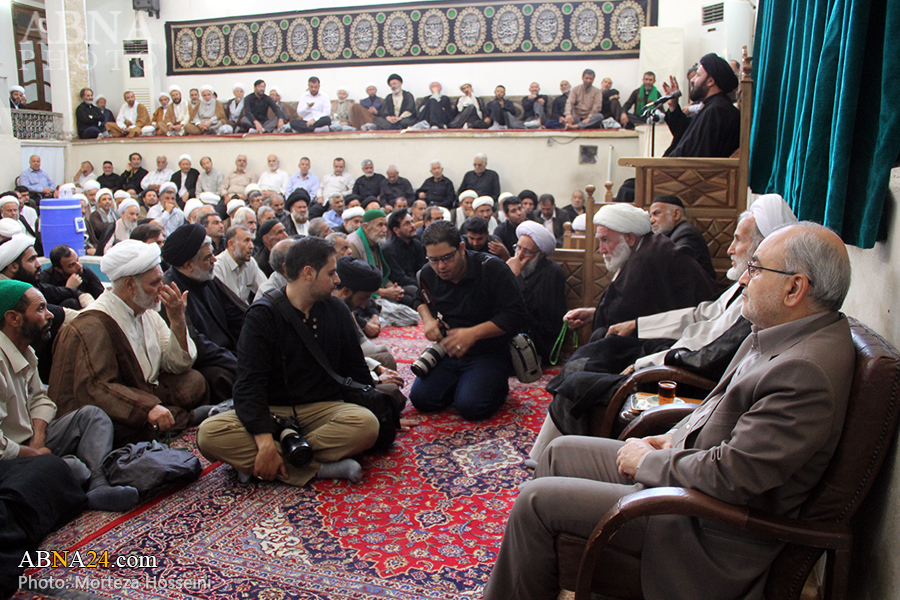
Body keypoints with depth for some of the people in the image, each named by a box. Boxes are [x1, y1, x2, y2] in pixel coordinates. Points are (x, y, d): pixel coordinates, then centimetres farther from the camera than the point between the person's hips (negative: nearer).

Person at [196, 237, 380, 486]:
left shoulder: (337, 311, 9)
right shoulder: (262, 315, -5)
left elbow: (357, 371, 19)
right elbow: (249, 384, -15)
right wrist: (265, 442, -28)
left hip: (323, 409, 2)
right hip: (272, 412, -2)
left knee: (366, 424, -31)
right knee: (209, 434, -29)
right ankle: (320, 469, -32)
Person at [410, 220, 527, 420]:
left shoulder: (492, 268, -17)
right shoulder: (428, 273, 0)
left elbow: (515, 314, -18)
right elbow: (421, 300, 24)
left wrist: (473, 333, -27)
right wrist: (428, 320, 0)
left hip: (489, 353, -5)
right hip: (448, 351, 5)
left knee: (470, 406, -25)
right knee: (420, 398, -13)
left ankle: (497, 385, 7)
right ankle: (461, 382, 14)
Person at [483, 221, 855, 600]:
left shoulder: (807, 372, -29)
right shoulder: (779, 335, 2)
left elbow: (731, 476, -31)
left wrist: (648, 460, -15)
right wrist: (675, 437, 5)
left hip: (713, 530, -10)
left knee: (535, 501, -9)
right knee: (560, 452, 14)